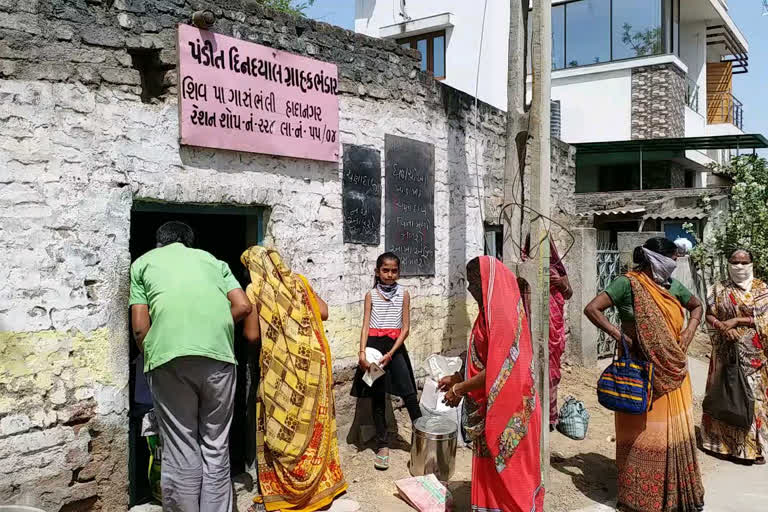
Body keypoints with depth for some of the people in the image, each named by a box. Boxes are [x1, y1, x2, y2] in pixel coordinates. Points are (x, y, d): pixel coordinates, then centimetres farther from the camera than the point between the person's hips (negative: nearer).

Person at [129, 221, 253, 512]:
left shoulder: (143, 262, 24)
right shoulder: (211, 259, 28)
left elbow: (139, 326, 14)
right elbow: (243, 306, 15)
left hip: (169, 355, -1)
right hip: (218, 353, 2)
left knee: (181, 451, 6)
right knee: (216, 448, 11)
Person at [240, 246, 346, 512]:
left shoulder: (255, 290, -6)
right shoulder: (298, 281, 7)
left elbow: (252, 335, -8)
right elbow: (324, 313, 7)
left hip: (281, 369, -4)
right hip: (311, 362, 4)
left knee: (280, 428, 8)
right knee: (313, 423, 16)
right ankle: (321, 482, 27)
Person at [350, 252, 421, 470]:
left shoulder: (403, 294, 2)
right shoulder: (371, 295, 4)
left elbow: (405, 327, -1)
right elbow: (366, 325, 0)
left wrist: (390, 354, -11)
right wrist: (362, 353, -14)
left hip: (395, 345, -1)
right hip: (374, 345, 1)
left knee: (408, 393, -9)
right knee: (377, 396, 5)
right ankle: (383, 445, 12)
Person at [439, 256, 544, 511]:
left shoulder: (501, 315, -21)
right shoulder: (494, 312, 10)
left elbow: (498, 371, -24)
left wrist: (460, 389, -14)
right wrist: (458, 379, 14)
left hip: (506, 410, -9)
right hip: (495, 407, 9)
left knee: (507, 474, 5)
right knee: (493, 473, 19)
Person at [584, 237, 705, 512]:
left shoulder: (672, 285, 7)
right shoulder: (628, 283, -12)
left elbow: (697, 306, 23)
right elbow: (592, 309, -17)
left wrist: (689, 332, 6)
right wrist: (620, 335, -20)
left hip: (673, 372, 6)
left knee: (675, 431, 14)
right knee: (643, 433, 3)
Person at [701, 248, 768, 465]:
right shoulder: (720, 289, 4)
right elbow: (709, 314, 3)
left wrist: (736, 320, -16)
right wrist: (722, 327, -15)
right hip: (726, 351, 1)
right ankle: (726, 441, 21)